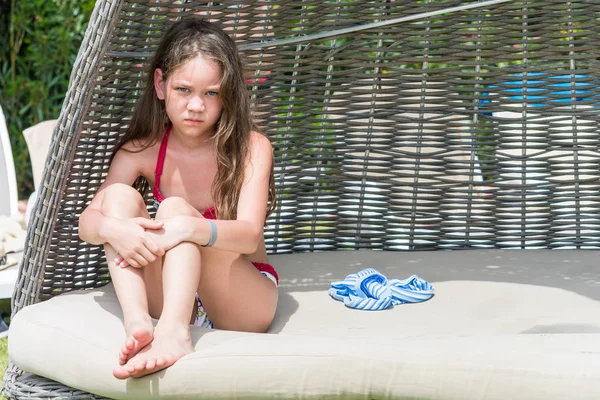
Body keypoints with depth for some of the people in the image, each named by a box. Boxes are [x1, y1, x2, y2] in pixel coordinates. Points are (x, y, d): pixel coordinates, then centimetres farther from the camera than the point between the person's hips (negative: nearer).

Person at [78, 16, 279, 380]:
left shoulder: (251, 147, -11)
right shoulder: (142, 151, -1)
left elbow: (250, 235, -24)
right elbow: (87, 222, -9)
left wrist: (187, 227, -44)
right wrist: (112, 229, -35)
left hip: (247, 299, -3)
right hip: (174, 296, 3)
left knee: (176, 209, -29)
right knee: (119, 195, -18)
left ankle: (173, 334, -53)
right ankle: (137, 322, -40)